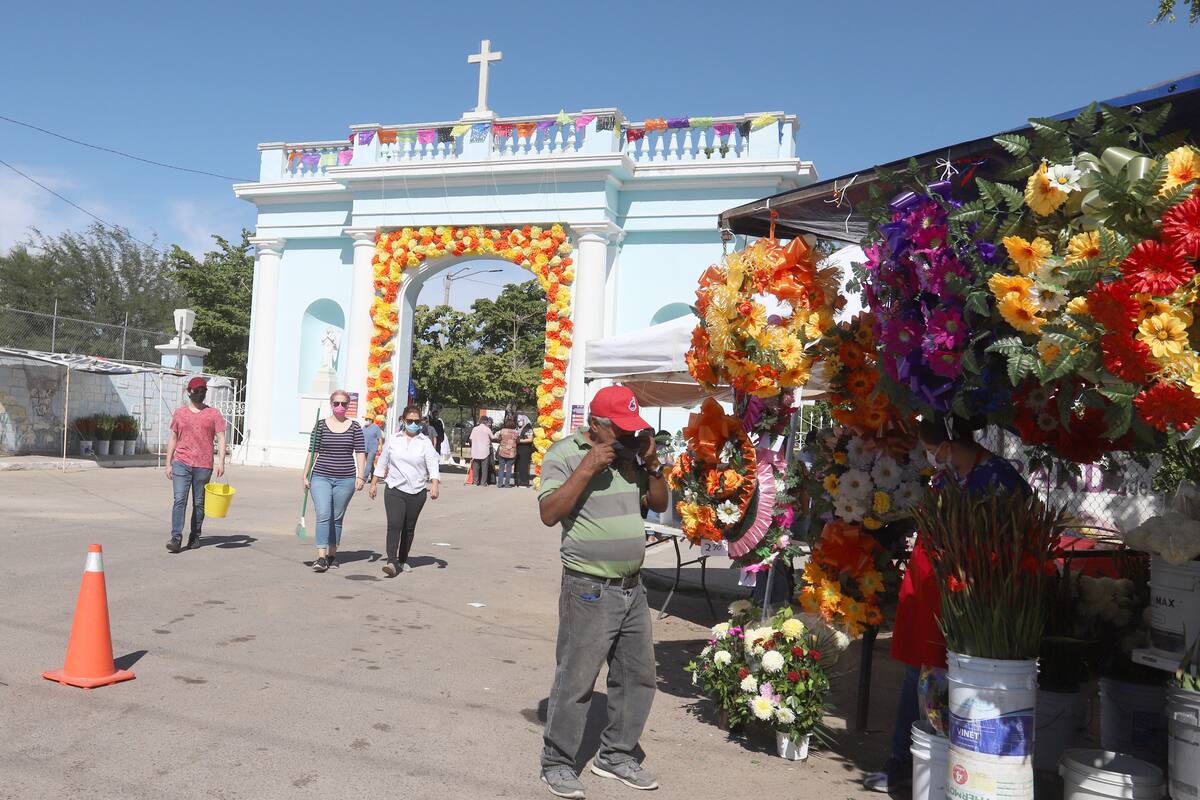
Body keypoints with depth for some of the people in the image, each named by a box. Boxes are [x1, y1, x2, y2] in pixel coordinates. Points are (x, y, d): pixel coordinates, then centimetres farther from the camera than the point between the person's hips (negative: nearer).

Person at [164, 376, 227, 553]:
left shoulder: (213, 414, 6)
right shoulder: (179, 413, 11)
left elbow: (221, 439, 2)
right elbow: (172, 438, 14)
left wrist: (221, 462, -10)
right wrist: (168, 463, 9)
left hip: (204, 465, 0)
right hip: (181, 463, 0)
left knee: (199, 503, 7)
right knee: (179, 501, -10)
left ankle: (195, 537, 17)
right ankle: (176, 538, -13)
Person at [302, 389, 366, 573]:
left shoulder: (355, 427, 4)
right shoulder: (321, 425, 4)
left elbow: (360, 453, 2)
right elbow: (312, 452, 5)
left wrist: (360, 477, -6)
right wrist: (305, 475, 2)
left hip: (345, 479, 1)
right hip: (321, 477, -1)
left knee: (337, 518, 10)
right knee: (323, 516, -11)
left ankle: (332, 554, 23)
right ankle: (321, 557, -13)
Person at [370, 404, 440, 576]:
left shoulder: (425, 442, 2)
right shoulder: (393, 440, 7)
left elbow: (433, 465, -7)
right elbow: (382, 463, 15)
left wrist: (435, 484, -22)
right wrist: (373, 484, 14)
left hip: (417, 491, 0)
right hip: (394, 489, 0)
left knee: (409, 528, 10)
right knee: (394, 525, -13)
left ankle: (403, 560, 25)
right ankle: (392, 562, -17)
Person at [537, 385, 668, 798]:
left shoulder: (631, 453, 9)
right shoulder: (565, 453, -9)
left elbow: (659, 503, 15)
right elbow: (549, 513, -18)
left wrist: (651, 462, -1)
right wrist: (587, 468, -22)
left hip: (633, 588, 7)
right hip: (589, 591, -7)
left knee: (638, 677, 15)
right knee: (575, 682, 0)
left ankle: (616, 756, 32)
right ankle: (557, 764, 18)